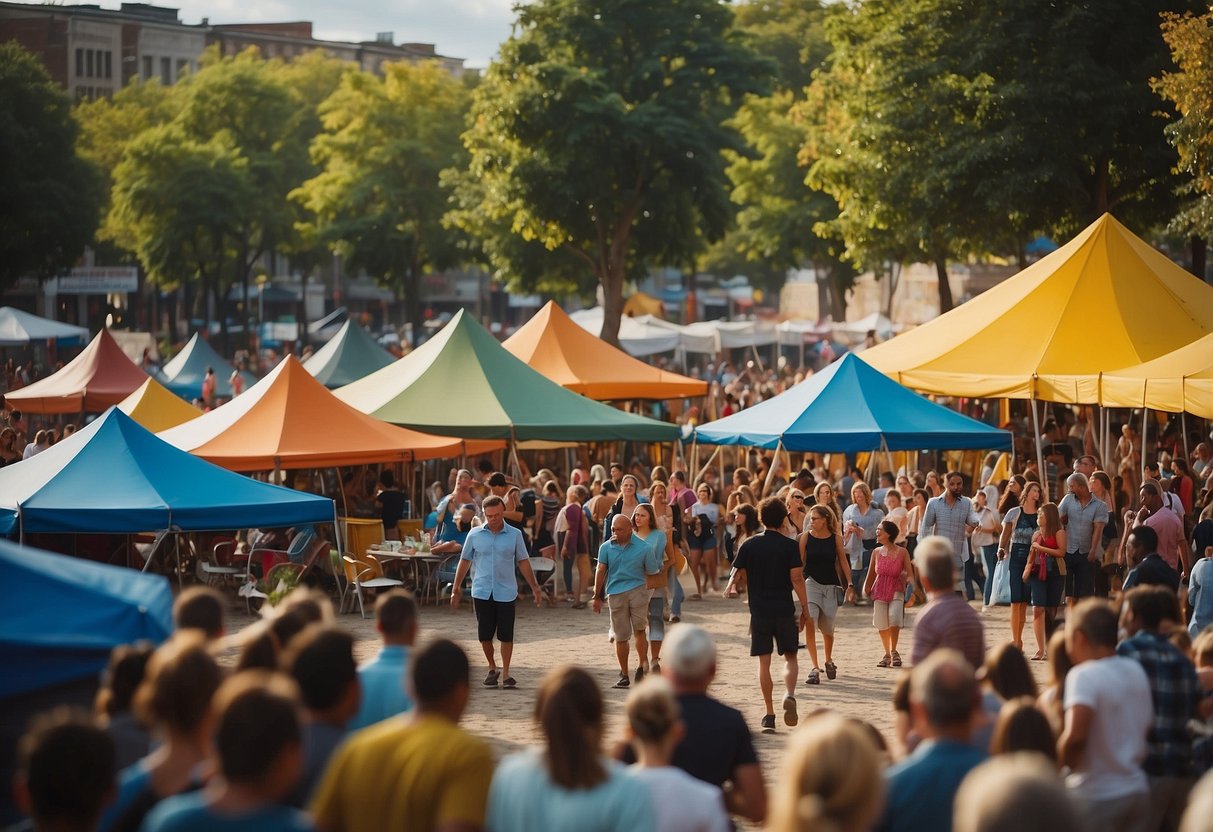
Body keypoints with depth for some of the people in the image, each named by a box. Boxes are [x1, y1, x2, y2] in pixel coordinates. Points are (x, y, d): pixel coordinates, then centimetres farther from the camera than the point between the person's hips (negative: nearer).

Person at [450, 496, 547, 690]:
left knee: (506, 635, -1)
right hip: (482, 592, 1)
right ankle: (492, 669, 22)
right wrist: (456, 589, 8)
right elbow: (465, 561, 9)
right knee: (485, 634, 3)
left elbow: (523, 562, 8)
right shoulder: (475, 535, 2)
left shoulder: (515, 535, 2)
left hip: (506, 592, -1)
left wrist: (535, 588, 6)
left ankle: (505, 673, 9)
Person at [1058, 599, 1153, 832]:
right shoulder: (1136, 671, 6)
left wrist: (1059, 760, -11)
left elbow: (1075, 734, -29)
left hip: (1097, 796, -7)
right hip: (1137, 790, 7)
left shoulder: (1084, 675, -17)